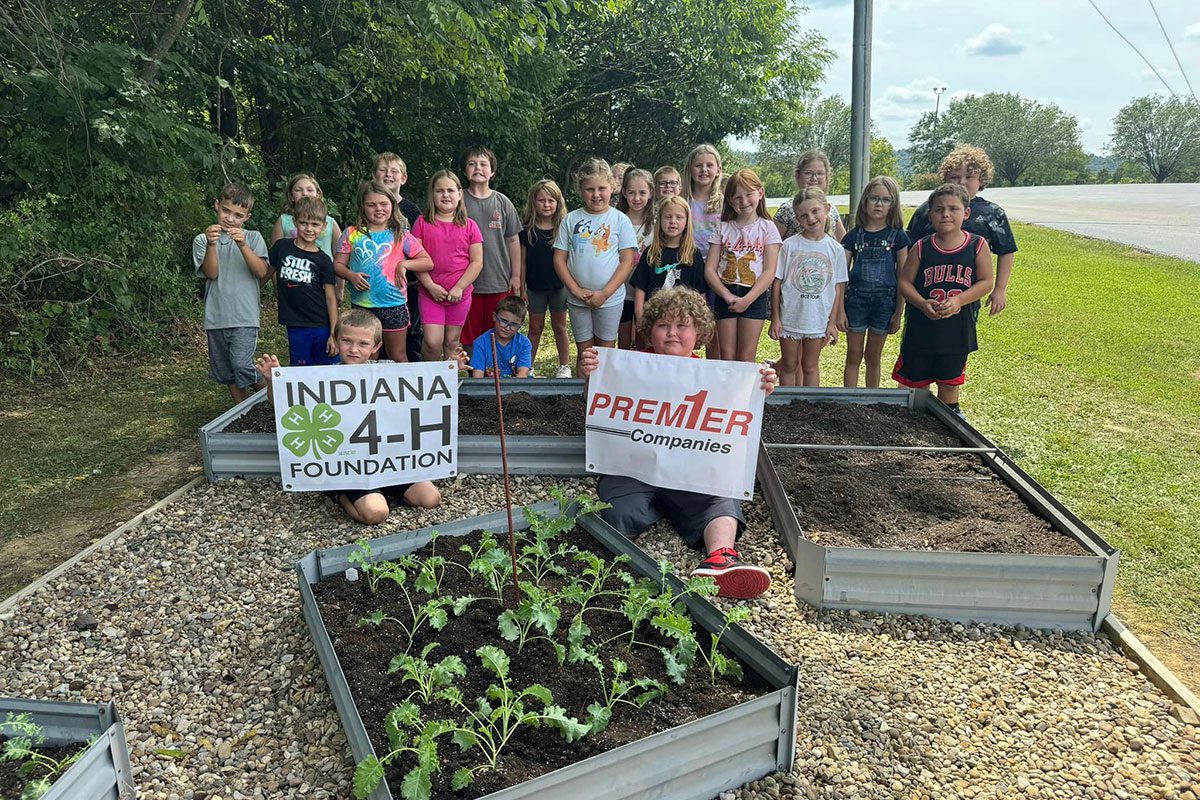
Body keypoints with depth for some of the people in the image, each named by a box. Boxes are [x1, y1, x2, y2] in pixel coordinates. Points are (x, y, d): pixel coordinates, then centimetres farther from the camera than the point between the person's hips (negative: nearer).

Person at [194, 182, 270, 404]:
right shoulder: (202, 240, 6)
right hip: (216, 318, 3)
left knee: (242, 366, -18)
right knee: (227, 374, 11)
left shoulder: (253, 237, 4)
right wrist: (211, 245, -21)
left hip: (245, 317, -3)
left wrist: (243, 245, -22)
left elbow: (261, 272, -9)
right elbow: (211, 273, -7)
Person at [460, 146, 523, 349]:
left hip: (500, 282, 1)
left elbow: (513, 240, 8)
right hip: (468, 283, -1)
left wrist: (516, 275, 5)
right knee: (469, 339, 4)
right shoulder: (459, 201, 1)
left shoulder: (502, 202, 5)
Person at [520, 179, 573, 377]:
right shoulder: (527, 229, -2)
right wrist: (522, 288, -1)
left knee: (559, 326, 11)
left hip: (559, 286, -1)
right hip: (535, 286, 1)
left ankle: (564, 367, 22)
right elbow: (522, 261, 1)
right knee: (535, 327, 11)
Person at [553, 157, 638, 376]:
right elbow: (559, 259, 1)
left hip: (610, 299, -2)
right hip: (577, 299, 2)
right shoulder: (570, 220, 1)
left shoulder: (620, 220, -3)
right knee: (585, 351, 12)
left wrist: (605, 293, -14)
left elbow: (627, 261, -6)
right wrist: (576, 290, -11)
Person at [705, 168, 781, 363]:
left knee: (746, 357, 1)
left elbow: (769, 272, -6)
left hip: (755, 296, -2)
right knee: (727, 356, 5)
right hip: (725, 295, 2)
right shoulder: (723, 228, 6)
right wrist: (728, 296, -12)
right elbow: (709, 269, 0)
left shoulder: (767, 228, 1)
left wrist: (747, 299, -16)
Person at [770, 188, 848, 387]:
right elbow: (777, 283, -4)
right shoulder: (789, 246, -7)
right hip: (790, 318, -1)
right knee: (790, 366, 11)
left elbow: (838, 289, 2)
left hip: (819, 320, 1)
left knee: (810, 366, 13)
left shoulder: (836, 249, -2)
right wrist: (775, 318, -6)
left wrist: (832, 322, -1)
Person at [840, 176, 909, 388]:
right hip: (856, 300, 0)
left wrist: (899, 313, -2)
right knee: (853, 356, 6)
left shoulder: (898, 237, 0)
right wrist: (840, 310, -4)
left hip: (885, 301, 0)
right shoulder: (853, 236, 1)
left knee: (873, 357, 11)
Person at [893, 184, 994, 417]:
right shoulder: (921, 248, -5)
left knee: (950, 380, 18)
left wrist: (958, 301, -19)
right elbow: (905, 281, -4)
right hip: (921, 326, 0)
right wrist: (922, 304, -21)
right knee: (913, 381, 9)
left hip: (958, 327, 1)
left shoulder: (978, 245, -4)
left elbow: (986, 282, -4)